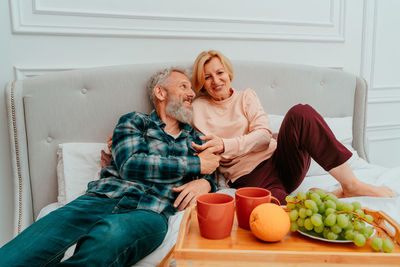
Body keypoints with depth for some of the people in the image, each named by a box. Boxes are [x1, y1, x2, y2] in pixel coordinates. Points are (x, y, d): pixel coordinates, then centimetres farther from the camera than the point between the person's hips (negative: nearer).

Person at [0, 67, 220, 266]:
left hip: (148, 212, 1)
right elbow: (130, 165, -3)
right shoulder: (133, 122, 16)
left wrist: (204, 183, -2)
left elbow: (209, 177, 27)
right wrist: (196, 164, 0)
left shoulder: (194, 138, 27)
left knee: (105, 239, -37)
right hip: (102, 199, 0)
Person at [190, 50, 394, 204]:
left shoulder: (246, 96, 15)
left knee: (300, 113, -27)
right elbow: (197, 153, 3)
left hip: (279, 160, 3)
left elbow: (264, 135, 0)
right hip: (249, 176, -3)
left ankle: (350, 184, -23)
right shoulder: (198, 108, 11)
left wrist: (225, 145, -16)